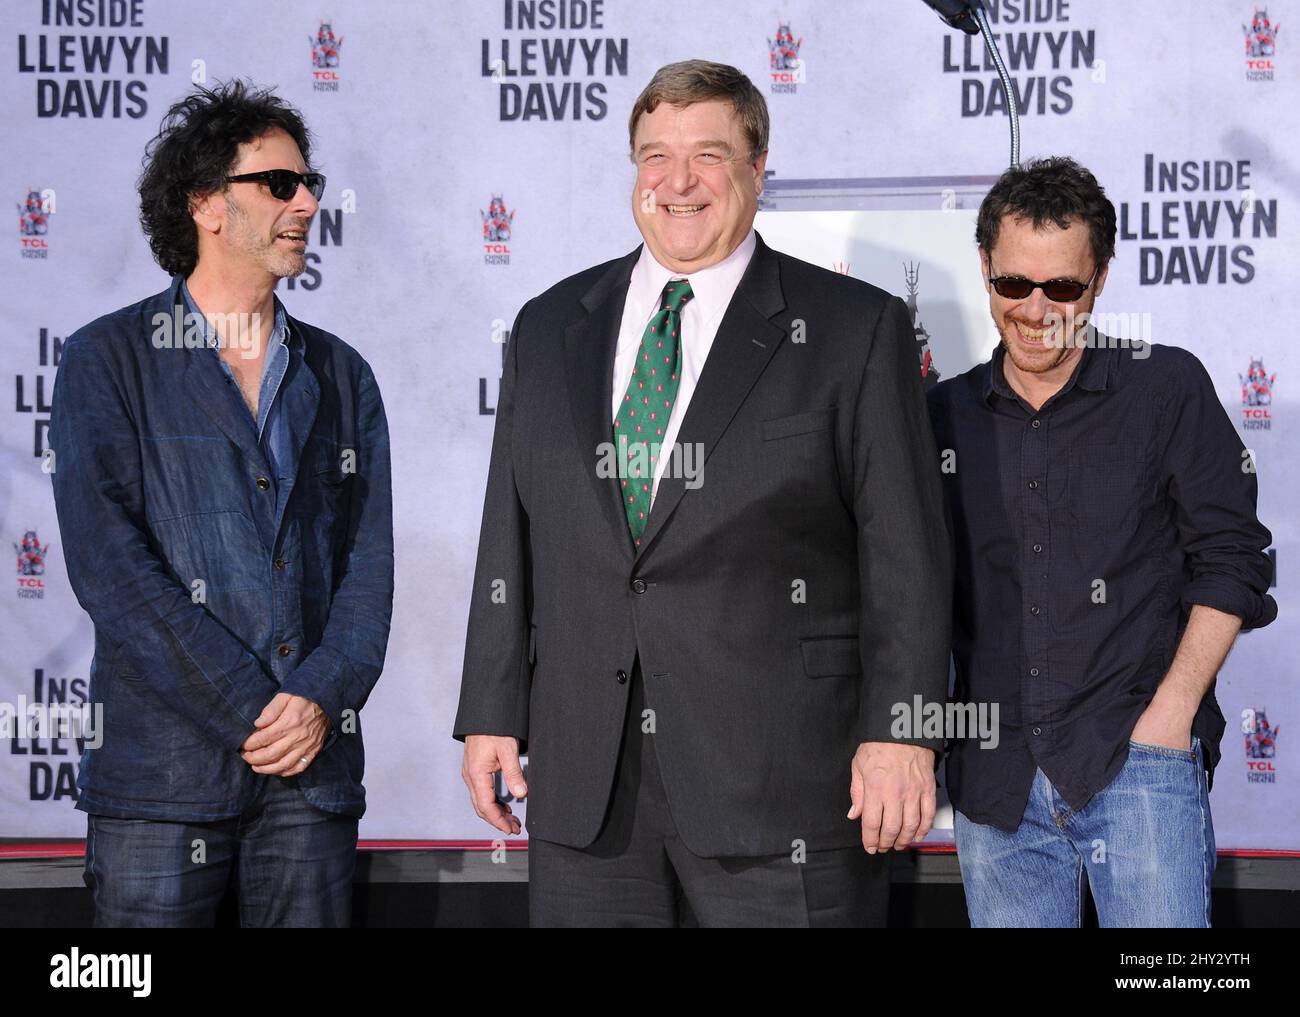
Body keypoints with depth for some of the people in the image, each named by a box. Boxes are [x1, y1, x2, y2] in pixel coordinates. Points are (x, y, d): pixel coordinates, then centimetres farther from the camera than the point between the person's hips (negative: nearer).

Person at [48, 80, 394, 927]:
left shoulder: (341, 376, 14)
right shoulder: (107, 362, 1)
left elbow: (369, 563, 8)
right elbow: (108, 565, -8)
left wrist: (320, 700, -9)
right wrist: (254, 712, -12)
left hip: (314, 766, 3)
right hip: (162, 767, -3)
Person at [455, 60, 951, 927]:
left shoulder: (855, 329, 1)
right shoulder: (551, 329, 13)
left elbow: (905, 552, -3)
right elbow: (511, 539, 14)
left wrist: (899, 733, -9)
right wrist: (492, 715, 8)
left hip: (780, 785, -3)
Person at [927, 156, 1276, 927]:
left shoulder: (1168, 388, 2)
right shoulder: (944, 416, 9)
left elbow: (1229, 559, 0)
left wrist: (1172, 713, -7)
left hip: (1139, 758, -3)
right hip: (996, 778, 3)